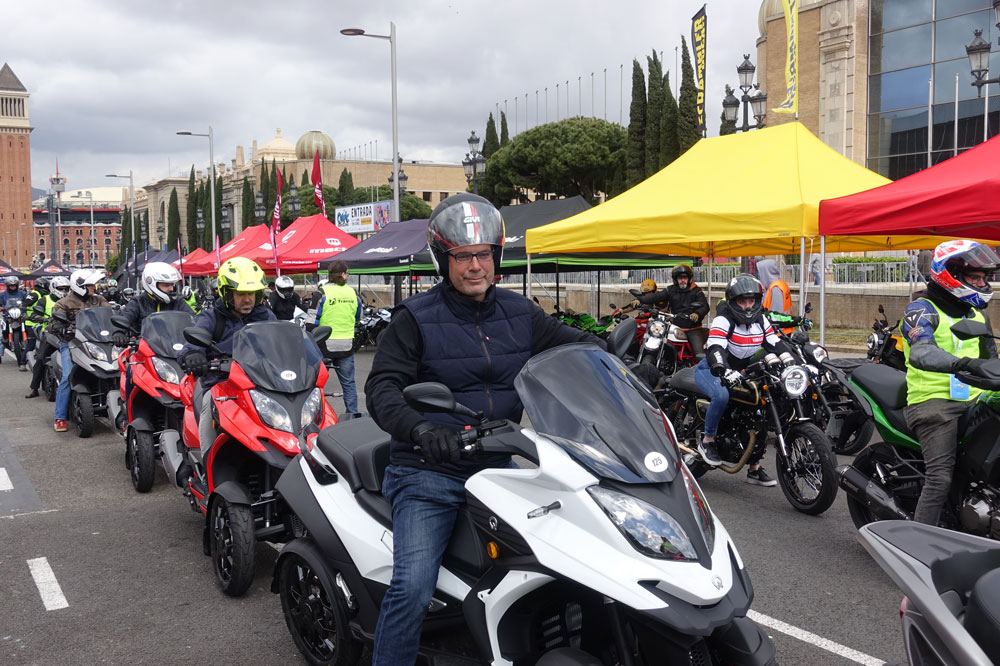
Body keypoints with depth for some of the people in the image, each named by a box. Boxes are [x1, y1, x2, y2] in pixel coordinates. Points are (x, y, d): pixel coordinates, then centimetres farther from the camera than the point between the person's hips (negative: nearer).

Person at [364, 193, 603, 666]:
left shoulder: (520, 313, 9)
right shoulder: (415, 317, -5)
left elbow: (580, 344, 16)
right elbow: (382, 388, -14)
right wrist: (419, 428, -34)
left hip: (497, 468, 5)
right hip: (429, 472, -4)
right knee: (412, 590, -19)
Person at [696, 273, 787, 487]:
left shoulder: (760, 320, 3)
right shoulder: (723, 319, -19)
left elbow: (776, 345, 3)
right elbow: (715, 349, -33)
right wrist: (724, 372, -51)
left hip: (737, 372, 7)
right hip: (710, 370, -7)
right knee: (721, 396, -38)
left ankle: (754, 468, 12)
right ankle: (707, 441, -15)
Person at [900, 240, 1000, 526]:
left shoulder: (977, 313, 21)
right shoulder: (921, 309, -4)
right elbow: (921, 352, -24)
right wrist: (961, 363, -41)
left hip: (973, 401, 7)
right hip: (934, 402, -7)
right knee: (940, 477, -19)